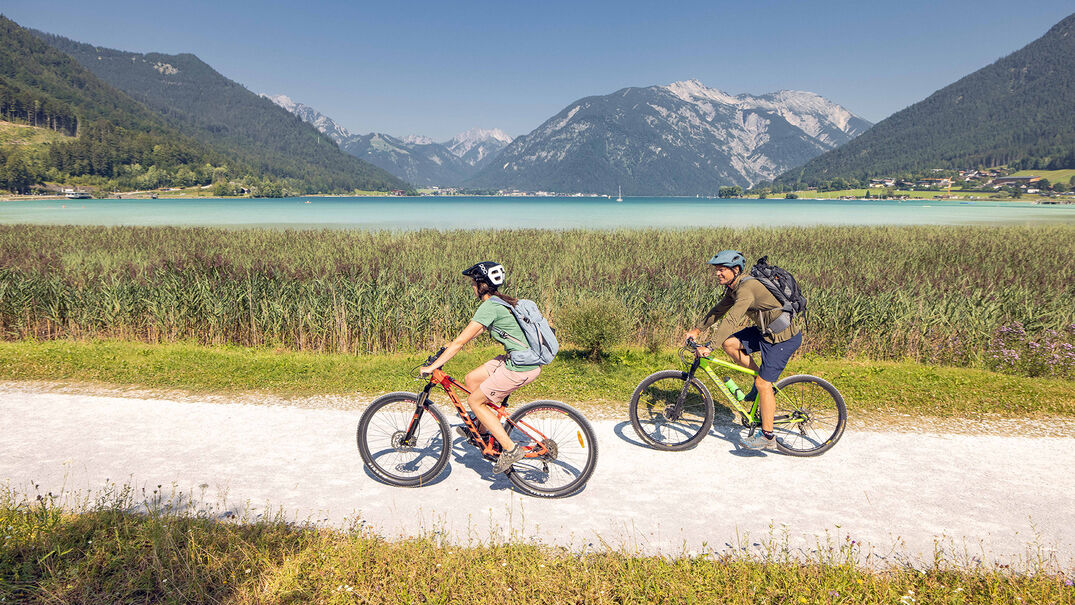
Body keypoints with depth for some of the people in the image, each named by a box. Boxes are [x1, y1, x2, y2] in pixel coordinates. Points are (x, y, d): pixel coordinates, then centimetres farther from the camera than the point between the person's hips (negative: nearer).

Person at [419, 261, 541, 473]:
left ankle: (510, 448, 4)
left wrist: (432, 367, -9)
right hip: (525, 358, 9)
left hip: (521, 368, -9)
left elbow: (461, 341, -15)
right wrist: (448, 349, 29)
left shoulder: (489, 307, -16)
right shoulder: (501, 301, 12)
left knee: (475, 401, 4)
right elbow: (476, 331, 26)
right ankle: (482, 430, 30)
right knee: (471, 380, 16)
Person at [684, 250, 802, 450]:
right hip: (765, 331, 9)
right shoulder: (734, 287, 3)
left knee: (763, 383, -9)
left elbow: (731, 320, -36)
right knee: (729, 343, -3)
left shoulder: (747, 288, -27)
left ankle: (767, 437, 1)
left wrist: (709, 347, -39)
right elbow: (719, 310, 16)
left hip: (784, 338, -9)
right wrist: (697, 330, 13)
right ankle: (759, 376, 13)